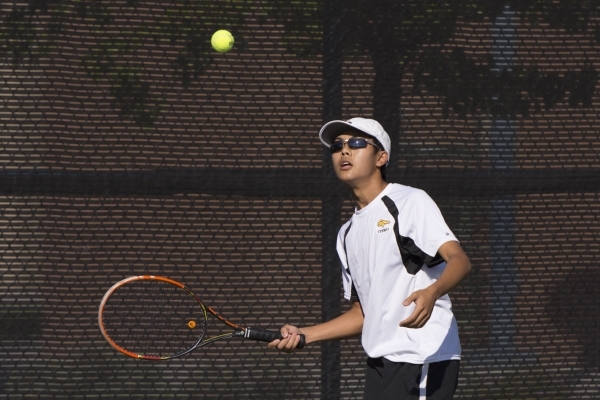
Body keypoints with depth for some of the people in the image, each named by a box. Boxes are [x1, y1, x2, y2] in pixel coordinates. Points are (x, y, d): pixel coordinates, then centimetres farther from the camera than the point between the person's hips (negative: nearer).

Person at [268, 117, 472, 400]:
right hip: (380, 364, 8)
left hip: (423, 362, -8)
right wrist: (304, 335, 12)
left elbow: (459, 259, -18)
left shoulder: (410, 202, -4)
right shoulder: (348, 234, 20)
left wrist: (432, 292, -38)